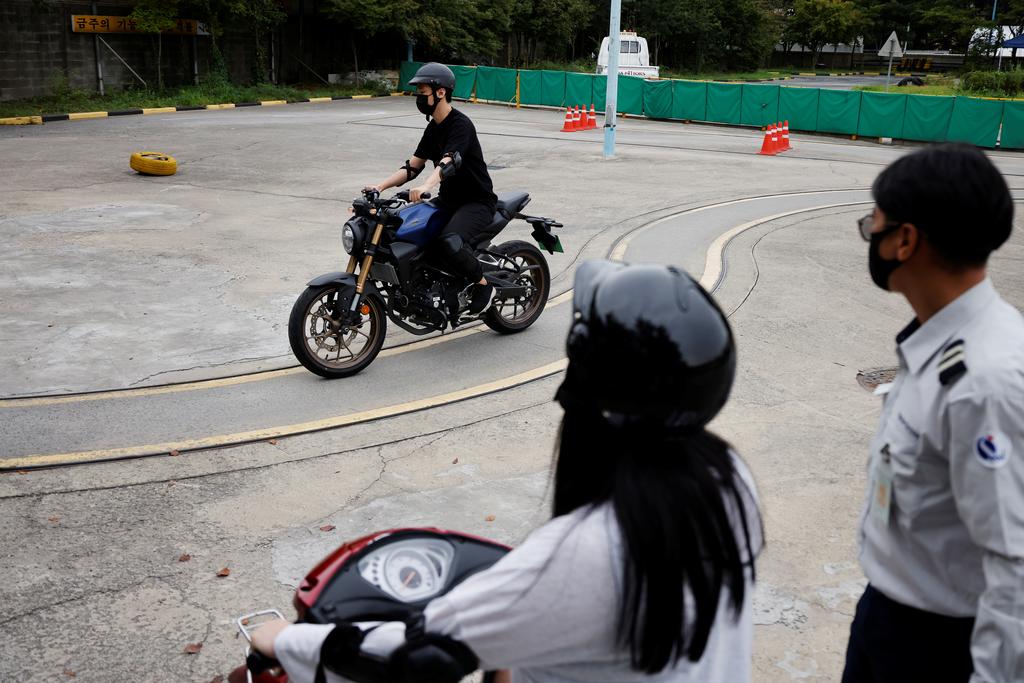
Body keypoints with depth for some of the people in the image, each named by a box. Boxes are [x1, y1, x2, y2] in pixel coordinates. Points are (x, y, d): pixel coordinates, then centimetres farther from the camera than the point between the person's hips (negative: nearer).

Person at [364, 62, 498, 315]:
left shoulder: (460, 124, -17)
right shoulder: (433, 127, 11)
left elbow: (448, 162, -34)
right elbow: (412, 167, 9)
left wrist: (425, 186, -52)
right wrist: (379, 186, -5)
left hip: (477, 201, -9)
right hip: (449, 199, 9)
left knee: (449, 242, -35)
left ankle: (483, 284, -11)